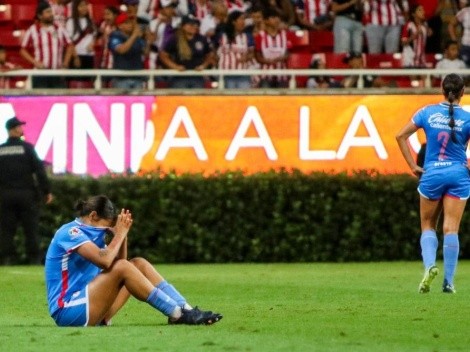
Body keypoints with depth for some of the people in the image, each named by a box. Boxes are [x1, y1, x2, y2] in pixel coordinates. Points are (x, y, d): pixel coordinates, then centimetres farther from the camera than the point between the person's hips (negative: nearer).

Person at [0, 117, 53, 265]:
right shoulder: (26, 147, -5)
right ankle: (34, 258, 2)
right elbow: (39, 170, -8)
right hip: (26, 194, -2)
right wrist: (47, 191, -3)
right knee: (30, 228, 3)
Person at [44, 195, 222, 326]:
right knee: (121, 267, -25)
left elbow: (119, 261, 18)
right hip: (68, 310, -10)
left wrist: (122, 234, 4)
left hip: (87, 305, 10)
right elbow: (104, 261, -27)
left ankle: (185, 309, -8)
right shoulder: (70, 232, -13)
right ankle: (177, 314, -23)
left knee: (139, 264, 2)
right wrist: (119, 234, -13)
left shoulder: (89, 233, 16)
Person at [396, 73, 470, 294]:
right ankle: (448, 282, 2)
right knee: (451, 229, 3)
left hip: (431, 174, 1)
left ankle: (430, 265, -11)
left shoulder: (428, 113, 1)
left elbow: (401, 136, 2)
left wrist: (413, 166, 5)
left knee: (428, 226, 14)